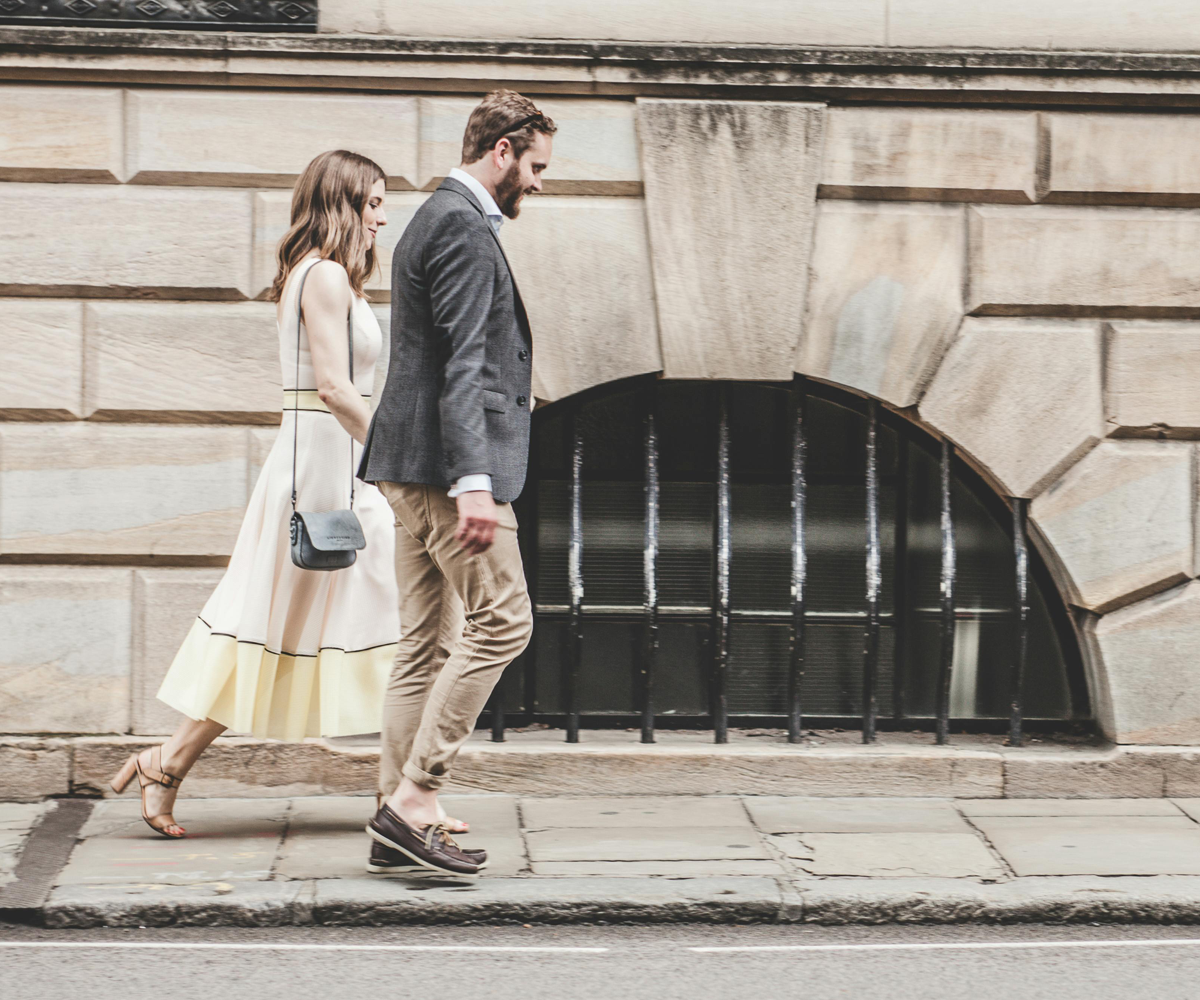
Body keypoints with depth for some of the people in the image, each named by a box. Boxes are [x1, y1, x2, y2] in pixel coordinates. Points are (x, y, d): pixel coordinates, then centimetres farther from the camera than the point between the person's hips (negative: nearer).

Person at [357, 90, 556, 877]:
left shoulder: (442, 218, 22)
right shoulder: (463, 226, -11)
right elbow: (461, 363, -20)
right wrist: (473, 482, -25)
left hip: (414, 469, 11)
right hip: (444, 460, -11)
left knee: (428, 642, 9)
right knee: (499, 621, -9)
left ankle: (402, 823, 9)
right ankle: (413, 799, -11)